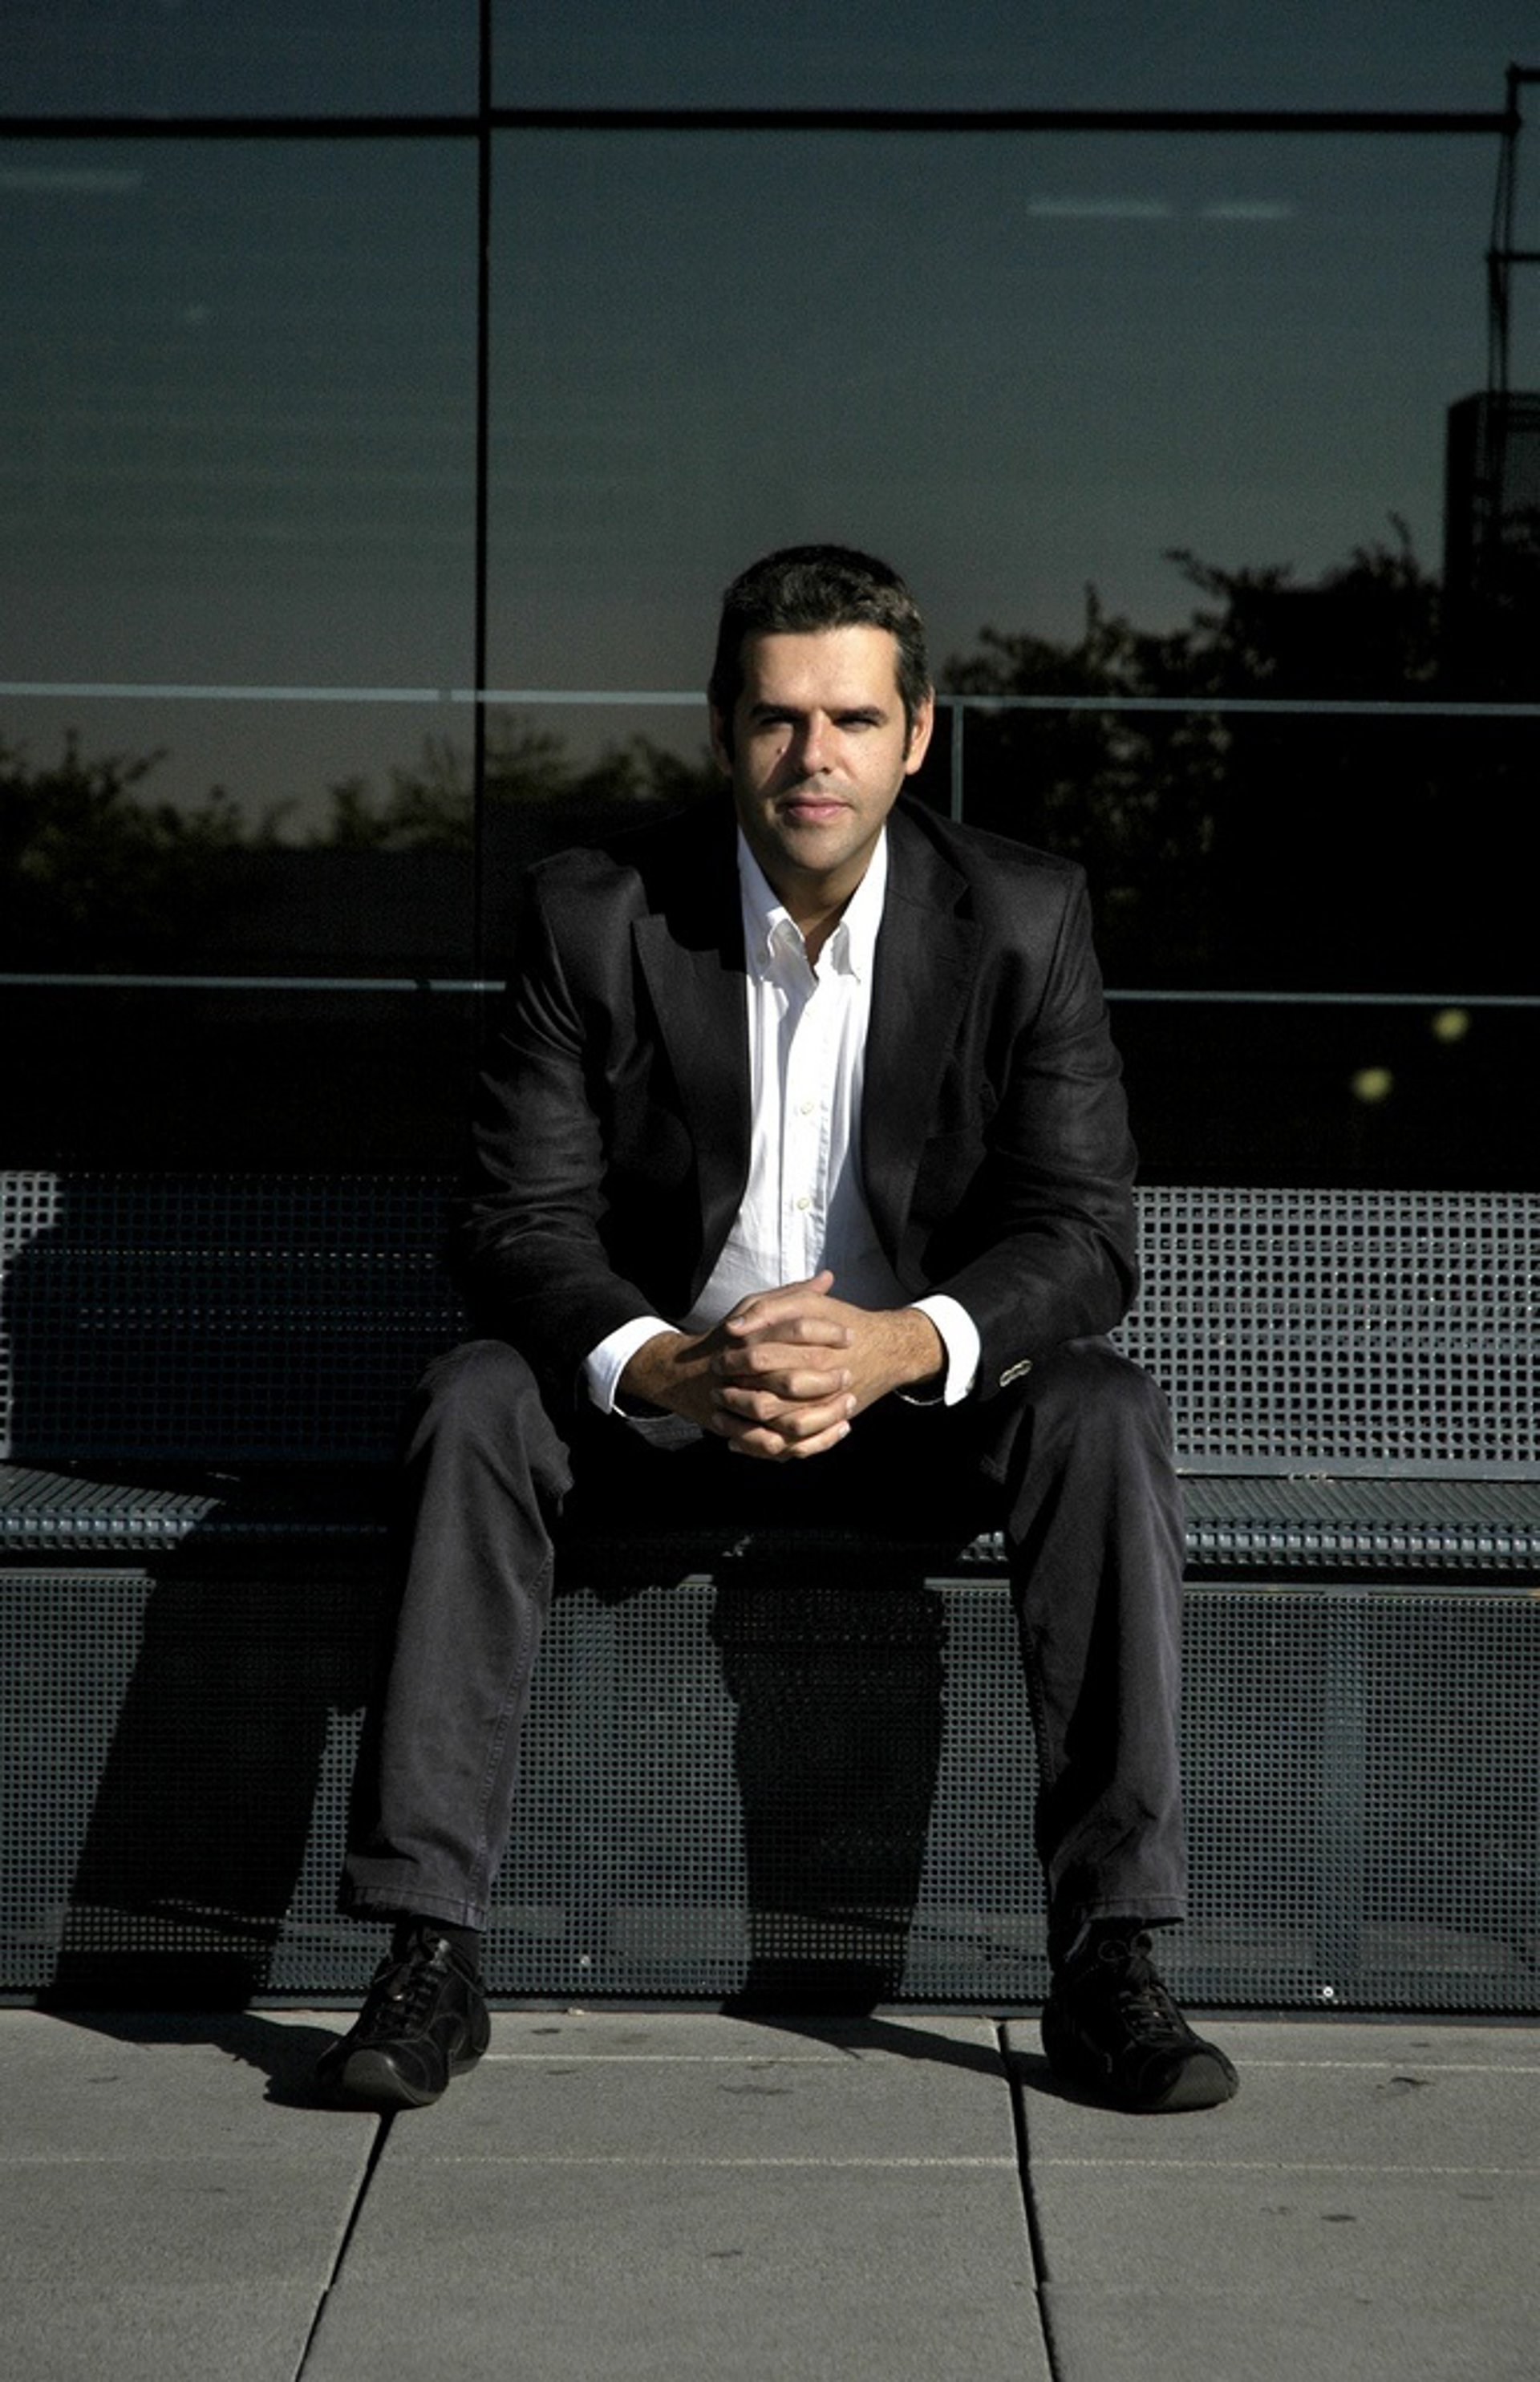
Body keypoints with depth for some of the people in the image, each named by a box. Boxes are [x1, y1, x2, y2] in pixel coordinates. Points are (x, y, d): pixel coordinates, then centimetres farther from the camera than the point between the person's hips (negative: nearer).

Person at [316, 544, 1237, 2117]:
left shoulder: (1021, 917, -9)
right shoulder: (595, 915, -10)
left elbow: (1084, 1232, -13)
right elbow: (522, 1218, -13)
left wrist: (905, 1341, -34)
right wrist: (662, 1367, -35)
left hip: (927, 1388, 0)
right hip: (658, 1385, 0)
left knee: (1103, 1415, -29)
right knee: (475, 1405, -28)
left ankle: (1107, 1961, -24)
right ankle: (430, 1949, -25)